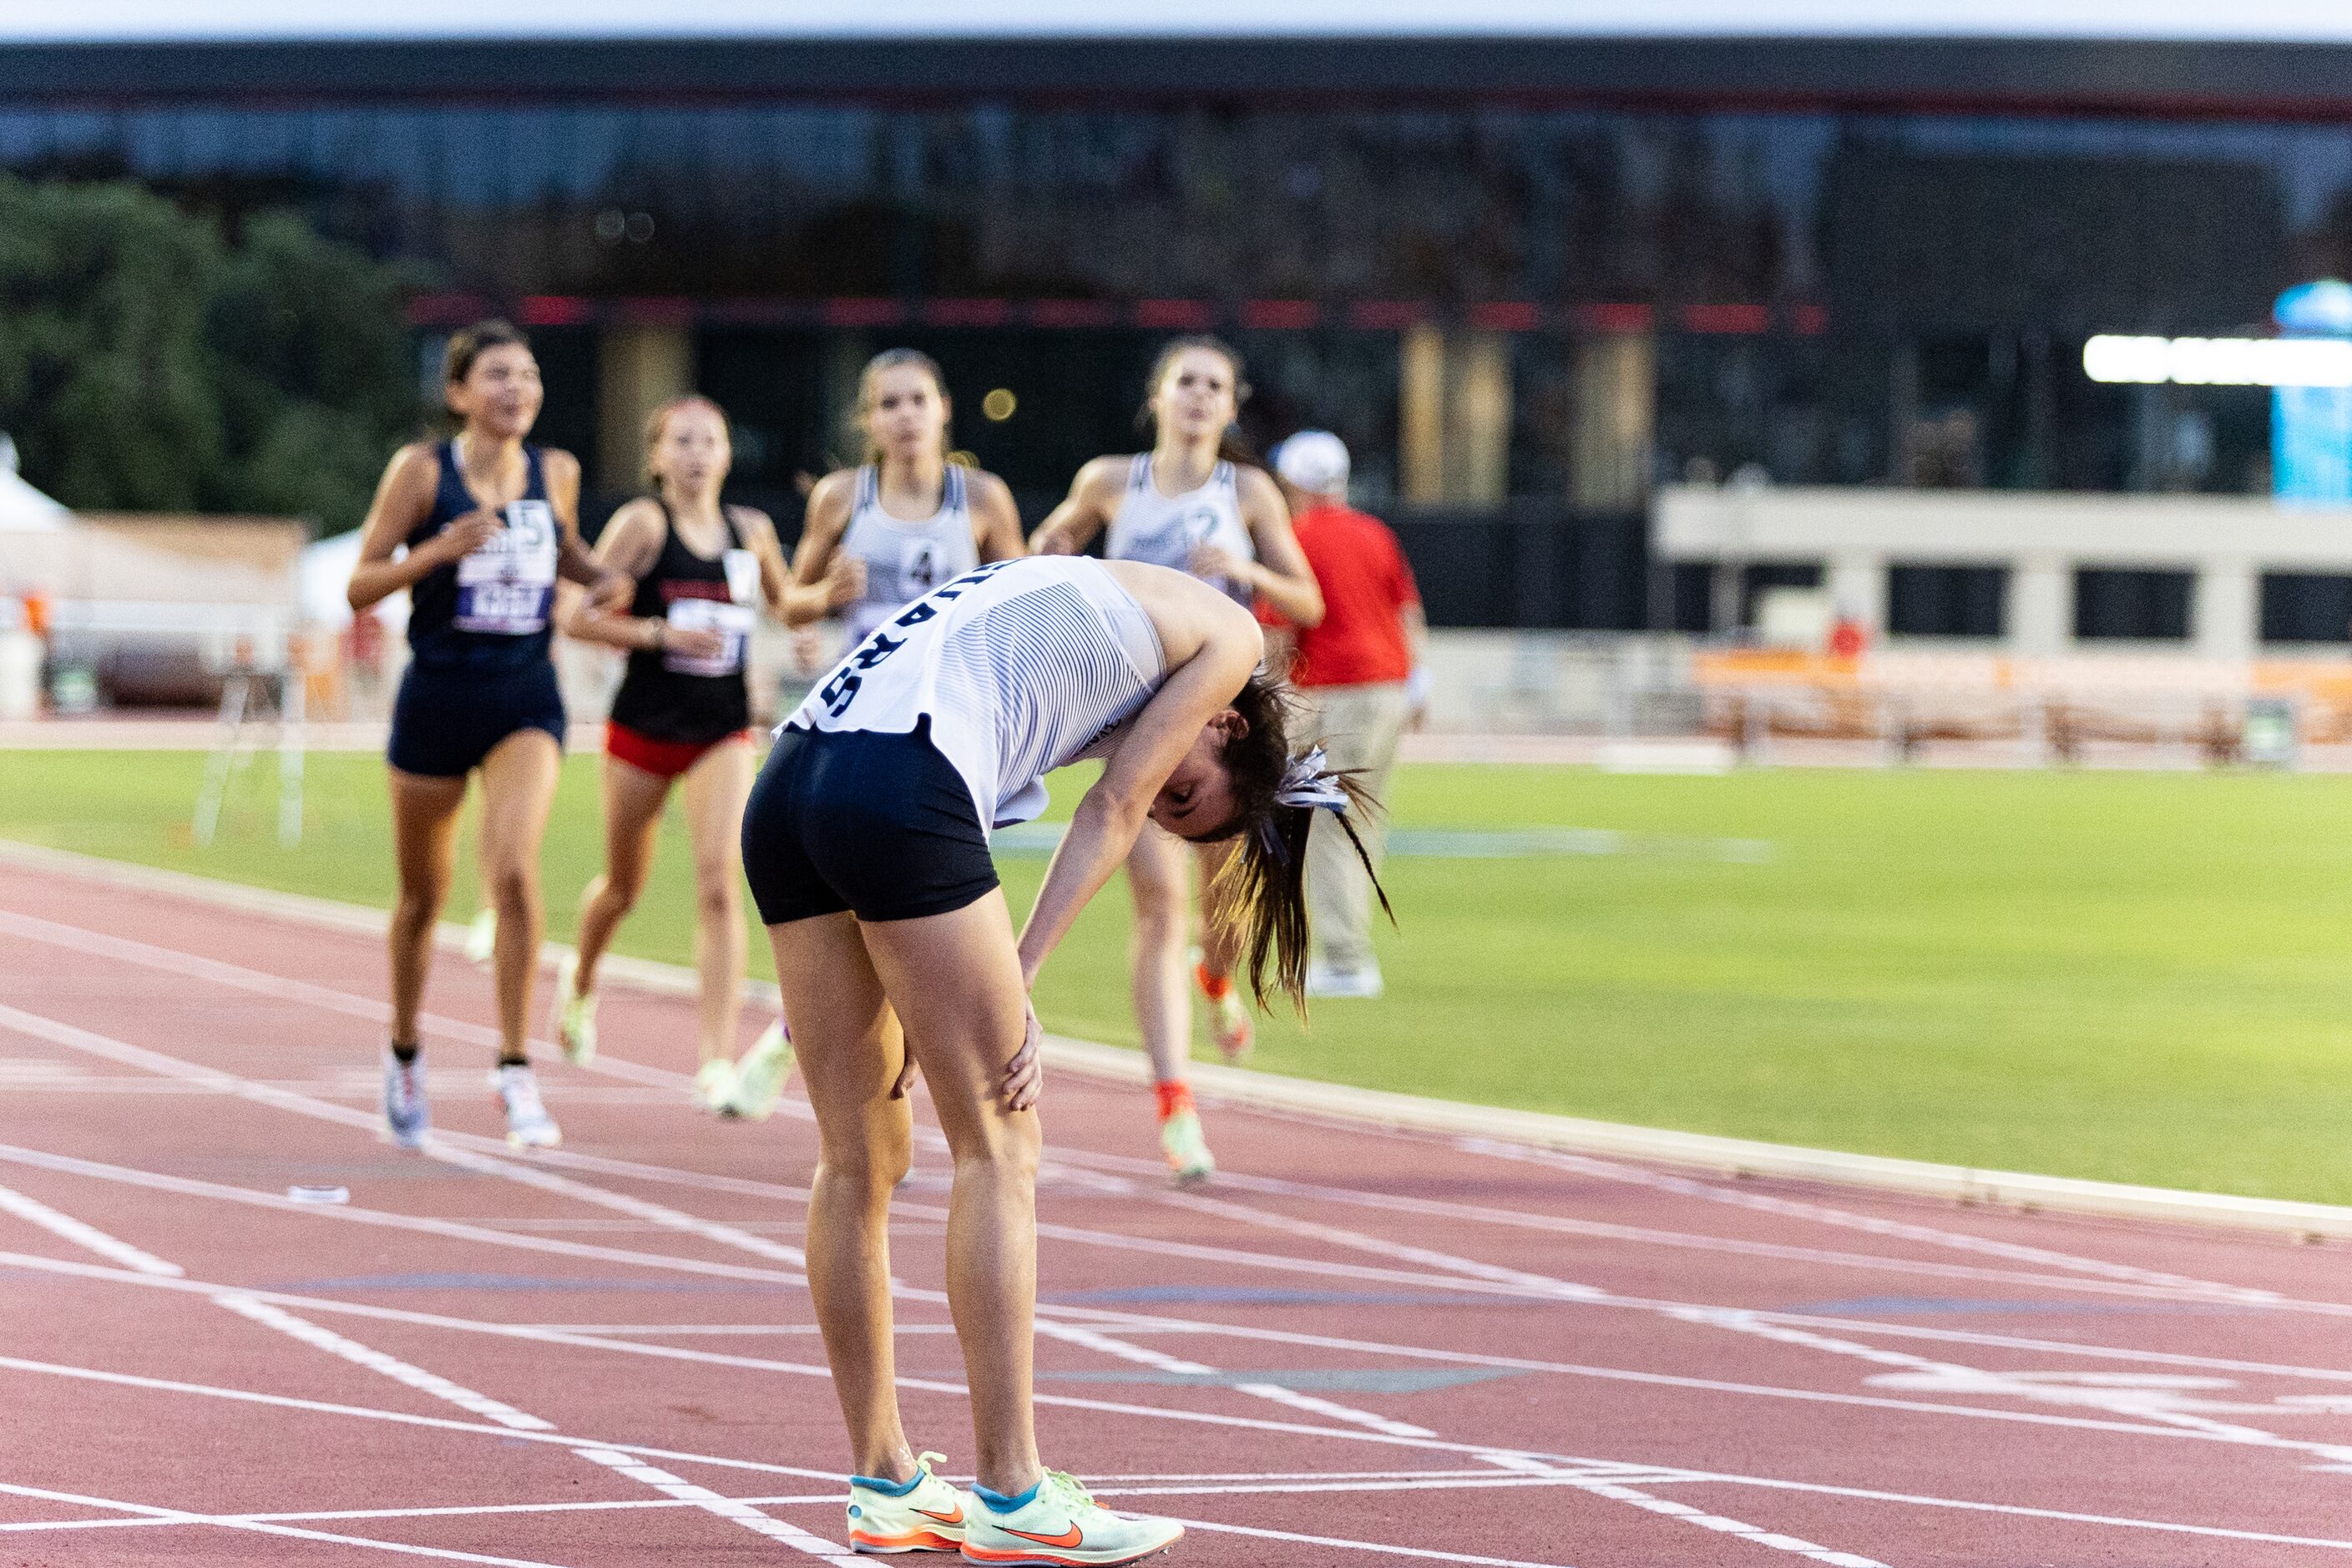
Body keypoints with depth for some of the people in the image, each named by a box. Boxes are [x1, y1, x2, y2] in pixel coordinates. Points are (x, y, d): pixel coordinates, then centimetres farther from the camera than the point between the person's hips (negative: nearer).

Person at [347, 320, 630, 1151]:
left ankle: (515, 1067, -13)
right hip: (438, 697, -1)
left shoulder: (556, 473, 4)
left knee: (514, 871, -21)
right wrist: (438, 550, -22)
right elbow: (360, 587, -6)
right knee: (423, 895, 12)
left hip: (526, 699, 1)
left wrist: (603, 577, 5)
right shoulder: (422, 468, -6)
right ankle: (404, 1055, 36)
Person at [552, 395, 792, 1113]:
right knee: (624, 885, 15)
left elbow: (783, 601, 24)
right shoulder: (643, 522, -8)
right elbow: (579, 617, -12)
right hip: (644, 726, -2)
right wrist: (662, 634, -22)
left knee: (719, 884, -14)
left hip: (724, 732, 2)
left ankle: (717, 1061, -16)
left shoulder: (753, 531, 4)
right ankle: (581, 979, 49)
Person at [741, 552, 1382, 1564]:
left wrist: (989, 988, 12)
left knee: (860, 1161, 13)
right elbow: (1110, 814, 7)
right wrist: (1017, 990, 4)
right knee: (998, 1149, -1)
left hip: (785, 789, 8)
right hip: (898, 789, -8)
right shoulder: (1223, 636, 14)